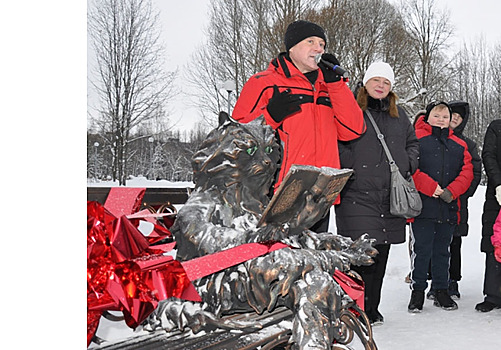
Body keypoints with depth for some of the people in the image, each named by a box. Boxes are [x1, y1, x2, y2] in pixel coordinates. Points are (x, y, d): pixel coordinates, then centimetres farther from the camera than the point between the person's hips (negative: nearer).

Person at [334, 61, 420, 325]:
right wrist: (351, 169, -14)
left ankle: (372, 309, 20)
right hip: (357, 195, -5)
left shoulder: (399, 116, 19)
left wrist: (407, 165, 11)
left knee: (381, 254, 9)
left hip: (391, 196, 6)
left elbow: (413, 143, 28)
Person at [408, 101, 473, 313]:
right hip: (423, 206, -4)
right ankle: (418, 291, 9)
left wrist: (451, 191, -8)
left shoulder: (459, 145, 17)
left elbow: (467, 172, 8)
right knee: (421, 249, -2)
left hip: (448, 208, 5)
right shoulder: (416, 138, 1)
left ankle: (441, 290, 23)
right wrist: (431, 187, -16)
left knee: (442, 250, 13)